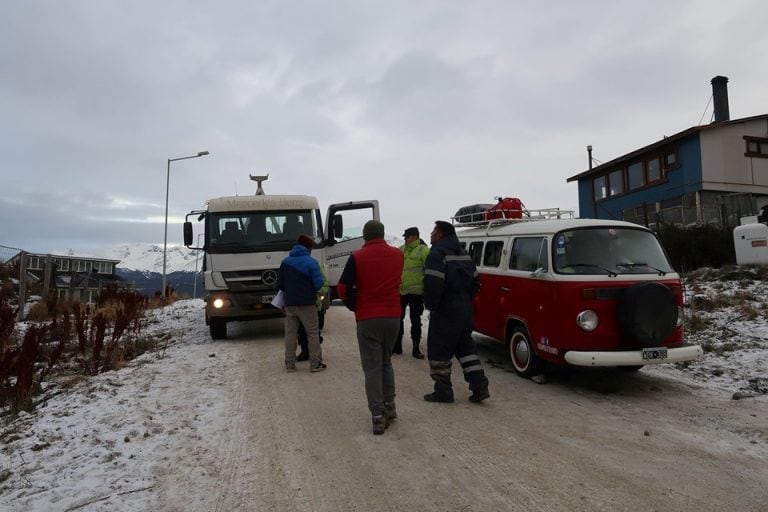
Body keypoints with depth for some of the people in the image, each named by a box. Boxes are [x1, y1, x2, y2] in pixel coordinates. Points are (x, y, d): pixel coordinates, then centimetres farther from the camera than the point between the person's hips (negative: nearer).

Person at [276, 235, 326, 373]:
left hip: (289, 303, 4)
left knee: (290, 334, 10)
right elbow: (318, 284, -15)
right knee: (313, 333, 5)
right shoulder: (311, 262, -10)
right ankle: (315, 364, 6)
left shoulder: (285, 261, 5)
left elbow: (279, 284, 8)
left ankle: (290, 364, 13)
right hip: (306, 304, -4)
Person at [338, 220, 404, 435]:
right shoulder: (398, 255, 4)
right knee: (386, 362, 21)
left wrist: (354, 306, 5)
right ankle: (389, 405, 23)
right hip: (393, 316, 4)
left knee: (372, 367, 3)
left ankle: (378, 415, 0)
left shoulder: (357, 257, -9)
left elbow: (343, 288, -10)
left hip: (367, 319, -4)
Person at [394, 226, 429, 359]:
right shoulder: (401, 250, 10)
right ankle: (397, 346, 26)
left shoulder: (423, 250, -9)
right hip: (400, 290, 6)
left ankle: (416, 349, 14)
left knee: (415, 320, 4)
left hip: (415, 292, -6)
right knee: (398, 318, 13)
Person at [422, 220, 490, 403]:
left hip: (445, 311, -9)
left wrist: (430, 305, -12)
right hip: (465, 309, 9)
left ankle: (443, 391, 9)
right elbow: (475, 280, 17)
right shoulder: (464, 253, 15)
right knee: (466, 347, 16)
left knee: (438, 350, 3)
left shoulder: (437, 253, -13)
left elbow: (433, 283, -24)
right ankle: (480, 387, 13)